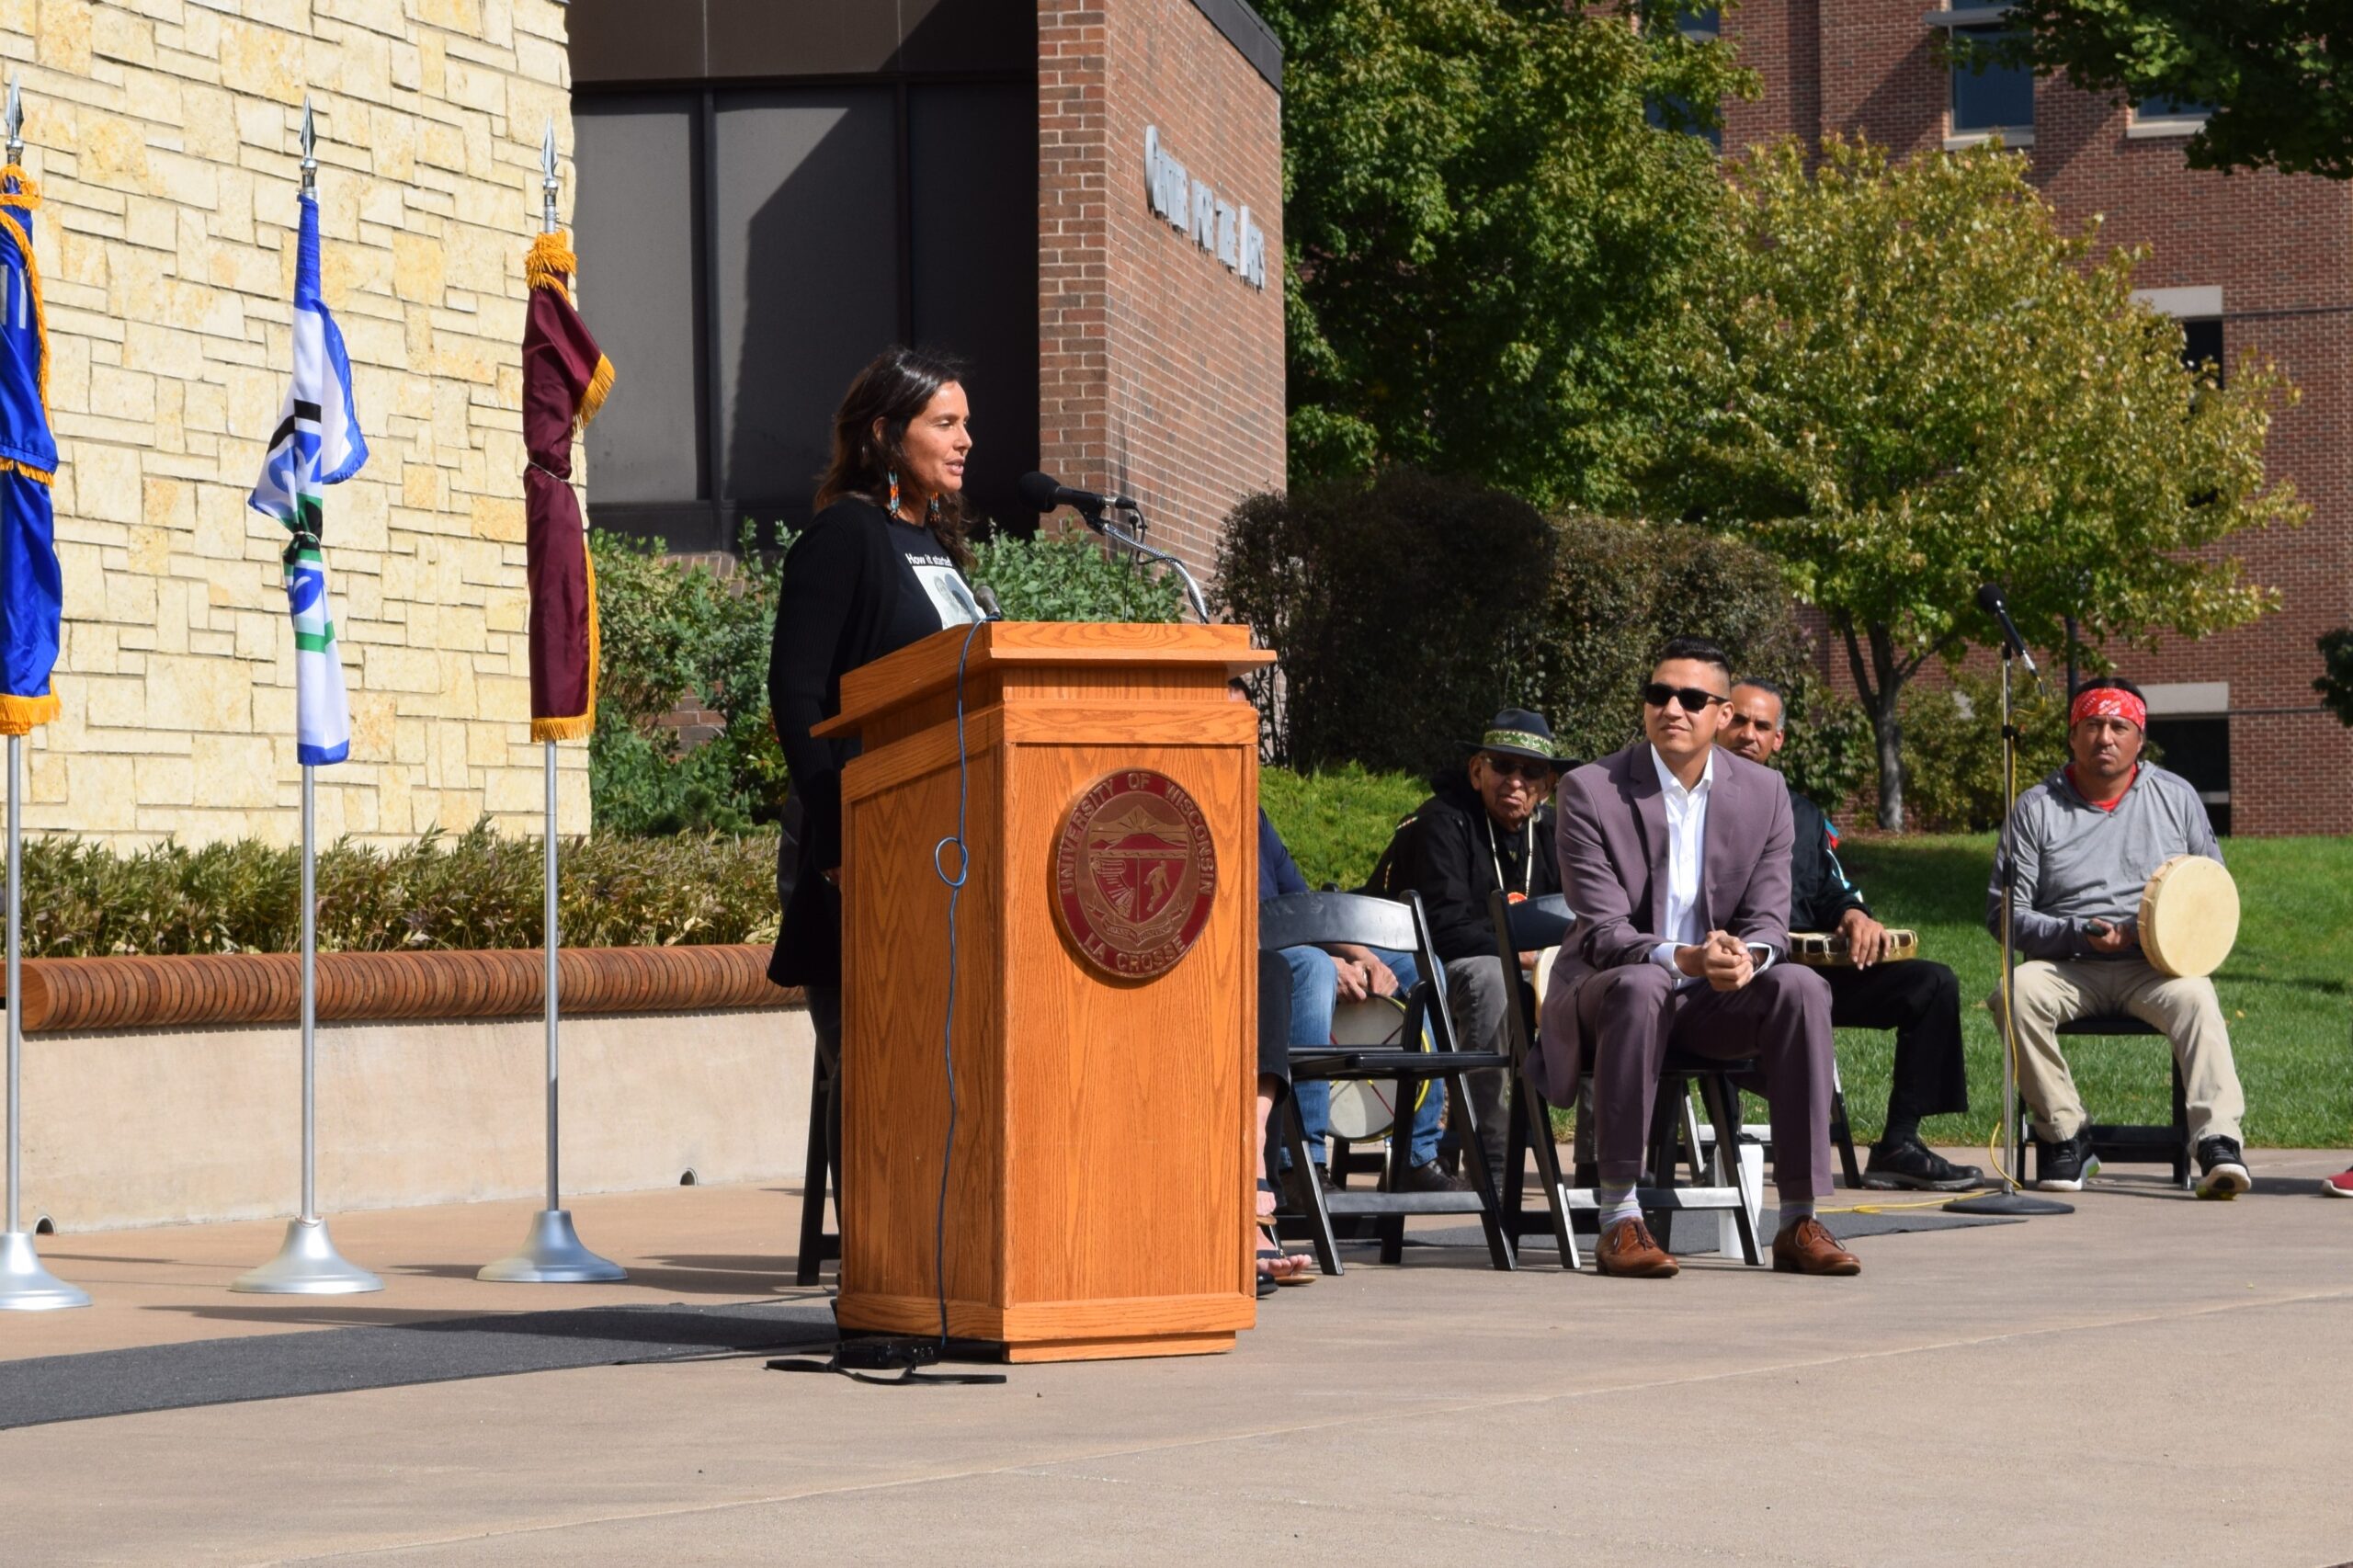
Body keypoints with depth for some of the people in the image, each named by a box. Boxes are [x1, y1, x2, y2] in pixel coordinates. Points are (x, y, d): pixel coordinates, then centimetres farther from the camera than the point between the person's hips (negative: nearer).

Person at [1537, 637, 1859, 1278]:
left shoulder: (1764, 792, 3)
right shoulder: (1589, 791, -8)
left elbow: (1769, 921, 1)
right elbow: (1602, 932, -15)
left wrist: (1746, 956, -25)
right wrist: (1684, 959, -34)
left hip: (1713, 1003, 3)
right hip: (1610, 988, -3)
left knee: (1800, 986, -27)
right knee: (1640, 986, -38)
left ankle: (1798, 1221, -26)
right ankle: (1618, 1217, -34)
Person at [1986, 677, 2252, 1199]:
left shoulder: (2176, 797, 11)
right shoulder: (2038, 808, 6)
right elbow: (2003, 911, 2)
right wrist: (2078, 934, -14)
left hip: (2155, 967, 0)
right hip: (2067, 968, 0)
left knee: (2194, 996, -33)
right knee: (2018, 992, -32)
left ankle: (2219, 1143, -45)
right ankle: (2065, 1135, -19)